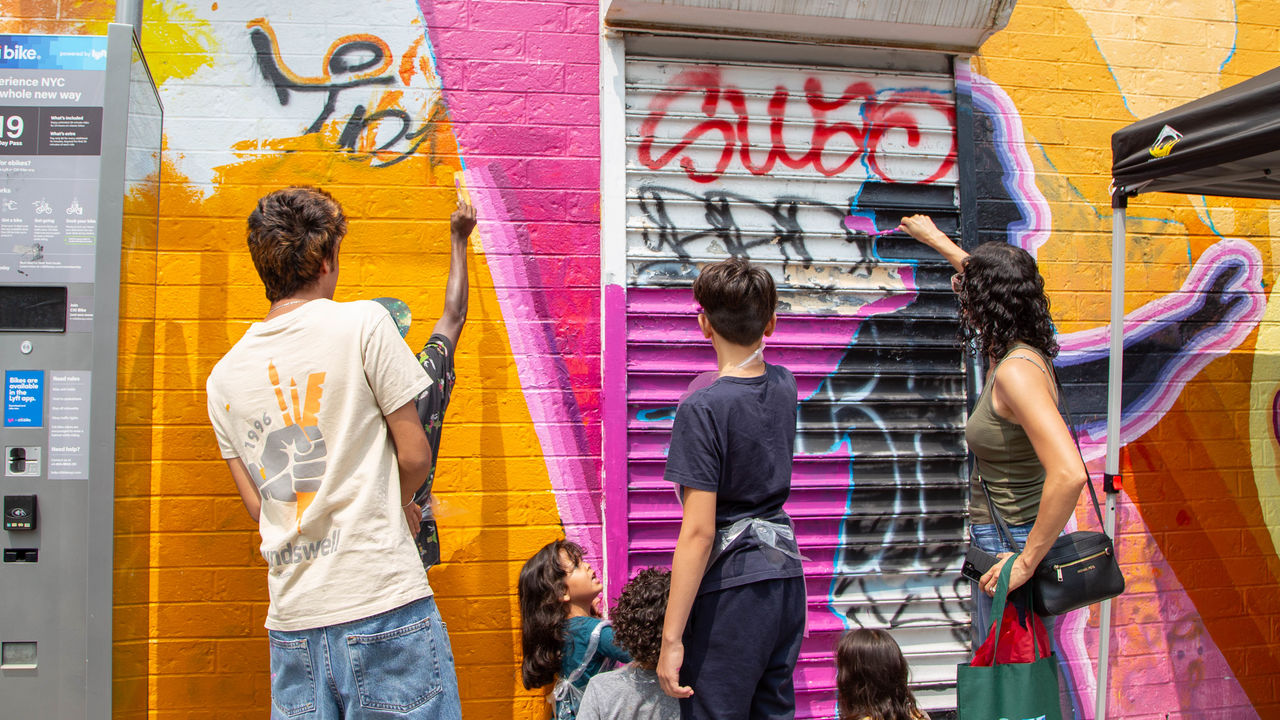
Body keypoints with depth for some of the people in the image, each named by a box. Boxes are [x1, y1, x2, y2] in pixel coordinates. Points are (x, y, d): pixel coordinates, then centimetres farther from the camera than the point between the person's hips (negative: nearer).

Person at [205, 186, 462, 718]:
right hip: (383, 602, -5)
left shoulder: (223, 378, 9)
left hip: (292, 619, 5)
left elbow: (260, 506, 12)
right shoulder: (363, 322, -7)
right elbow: (414, 456, -6)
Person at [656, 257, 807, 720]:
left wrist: (671, 637, -15)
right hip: (786, 577, 8)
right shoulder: (784, 386, 3)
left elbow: (699, 532, -19)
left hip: (731, 590, -8)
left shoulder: (702, 409, -17)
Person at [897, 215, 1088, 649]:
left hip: (1010, 548, -10)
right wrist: (934, 238, 42)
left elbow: (1069, 474, -32)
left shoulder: (1016, 371, -22)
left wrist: (1026, 562, -26)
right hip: (1001, 541, 10)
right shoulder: (1018, 354, 6)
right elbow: (989, 276, 28)